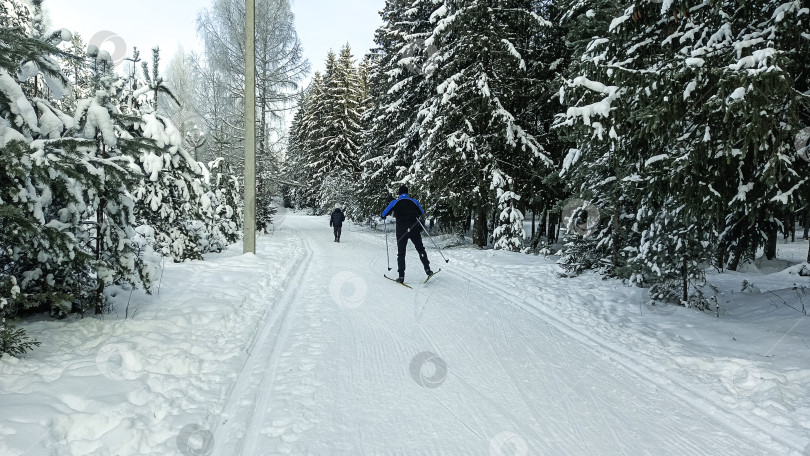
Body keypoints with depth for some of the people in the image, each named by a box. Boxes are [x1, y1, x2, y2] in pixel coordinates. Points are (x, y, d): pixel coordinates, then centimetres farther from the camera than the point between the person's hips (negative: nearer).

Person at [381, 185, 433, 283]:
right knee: (420, 249, 15)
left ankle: (401, 276, 0)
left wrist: (384, 217, 25)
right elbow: (422, 213, 13)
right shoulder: (414, 201, 1)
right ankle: (427, 269, 10)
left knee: (401, 253, 5)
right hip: (414, 230, 1)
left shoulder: (395, 203, -3)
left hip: (401, 231, -1)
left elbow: (384, 214, 2)